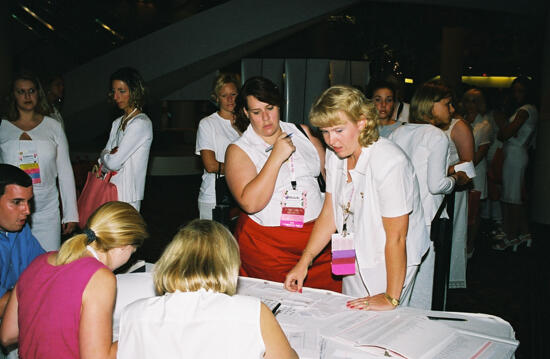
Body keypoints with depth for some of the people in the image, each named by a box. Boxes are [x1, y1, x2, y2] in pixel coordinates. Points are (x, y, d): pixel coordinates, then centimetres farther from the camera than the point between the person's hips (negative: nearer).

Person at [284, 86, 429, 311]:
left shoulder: (389, 163, -29)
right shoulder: (335, 155, -4)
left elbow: (396, 237, -26)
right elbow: (329, 214, 3)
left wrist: (391, 298, -21)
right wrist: (303, 263, 2)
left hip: (391, 264, -7)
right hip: (356, 258, 7)